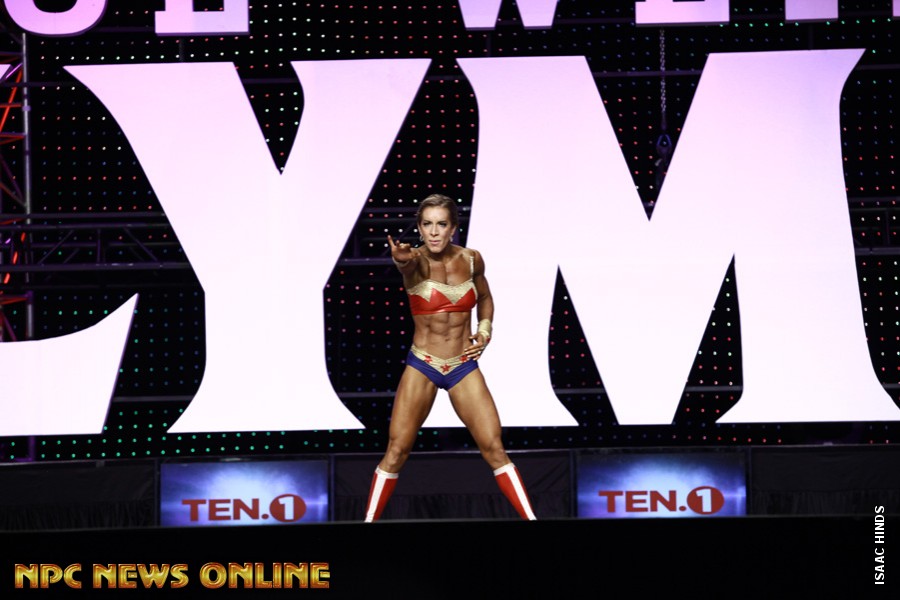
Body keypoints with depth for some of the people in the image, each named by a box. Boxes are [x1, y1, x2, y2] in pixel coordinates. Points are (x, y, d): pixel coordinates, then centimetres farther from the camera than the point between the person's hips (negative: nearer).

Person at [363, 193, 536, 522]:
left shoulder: (472, 259, -2)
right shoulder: (417, 260, -13)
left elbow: (485, 298, 18)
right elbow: (407, 263, -40)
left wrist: (484, 330, 1)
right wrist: (402, 260, -64)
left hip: (464, 367, 2)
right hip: (421, 367, -2)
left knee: (494, 449, -2)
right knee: (396, 452, -4)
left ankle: (531, 519, 3)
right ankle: (368, 522, 6)